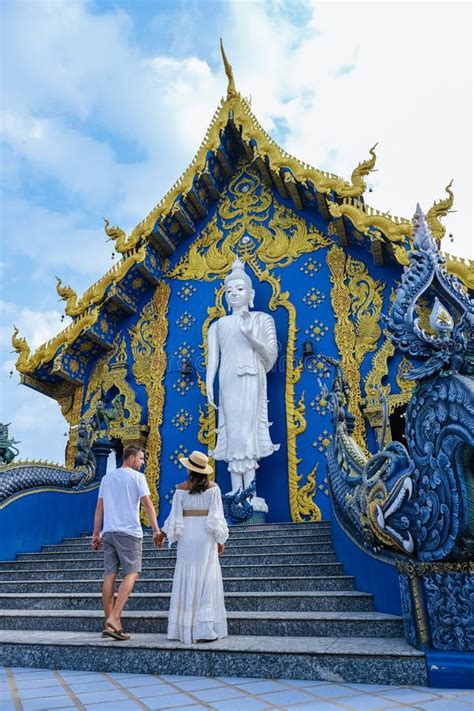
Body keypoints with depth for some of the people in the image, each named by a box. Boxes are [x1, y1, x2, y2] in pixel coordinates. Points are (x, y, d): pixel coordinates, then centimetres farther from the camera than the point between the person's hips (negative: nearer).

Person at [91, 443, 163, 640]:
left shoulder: (107, 478, 15)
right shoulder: (137, 477, -3)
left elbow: (99, 508, 14)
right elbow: (147, 505, -9)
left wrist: (96, 533, 17)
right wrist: (156, 530, -7)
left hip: (108, 532, 6)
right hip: (129, 532, -6)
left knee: (109, 575, 8)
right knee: (131, 574, -2)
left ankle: (110, 623, 12)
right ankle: (113, 619, -11)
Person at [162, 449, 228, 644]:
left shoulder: (181, 488, -2)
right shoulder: (213, 488, -5)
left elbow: (175, 517, -1)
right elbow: (216, 517, -6)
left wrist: (165, 534, 12)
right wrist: (220, 540, 1)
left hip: (187, 538, 2)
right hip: (206, 539, -1)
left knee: (186, 582, 10)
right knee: (206, 583, 3)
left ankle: (183, 629, 16)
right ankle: (205, 630, 0)